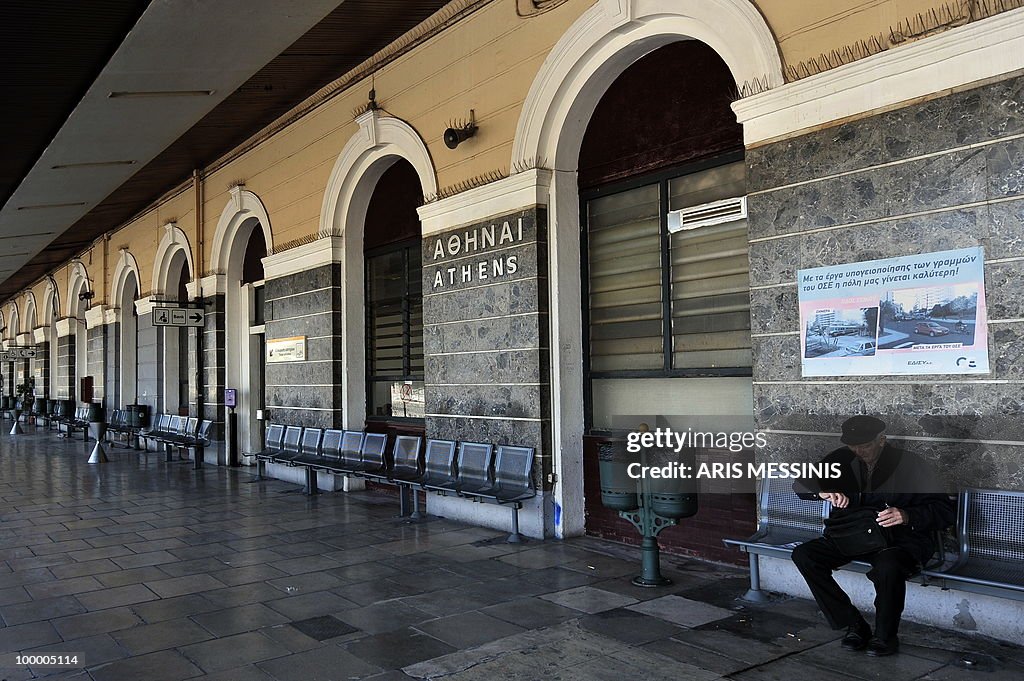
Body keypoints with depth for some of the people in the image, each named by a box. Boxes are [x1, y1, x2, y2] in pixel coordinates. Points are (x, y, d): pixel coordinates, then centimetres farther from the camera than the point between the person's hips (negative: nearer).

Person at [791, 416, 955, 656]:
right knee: (803, 555, -16)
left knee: (888, 565, -39)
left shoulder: (910, 465, -9)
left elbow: (946, 511, -10)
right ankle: (854, 625, -7)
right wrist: (823, 492, -20)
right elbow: (801, 483, 4)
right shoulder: (843, 459, 2)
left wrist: (907, 516, -29)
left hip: (902, 540, -5)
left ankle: (885, 637, -11)